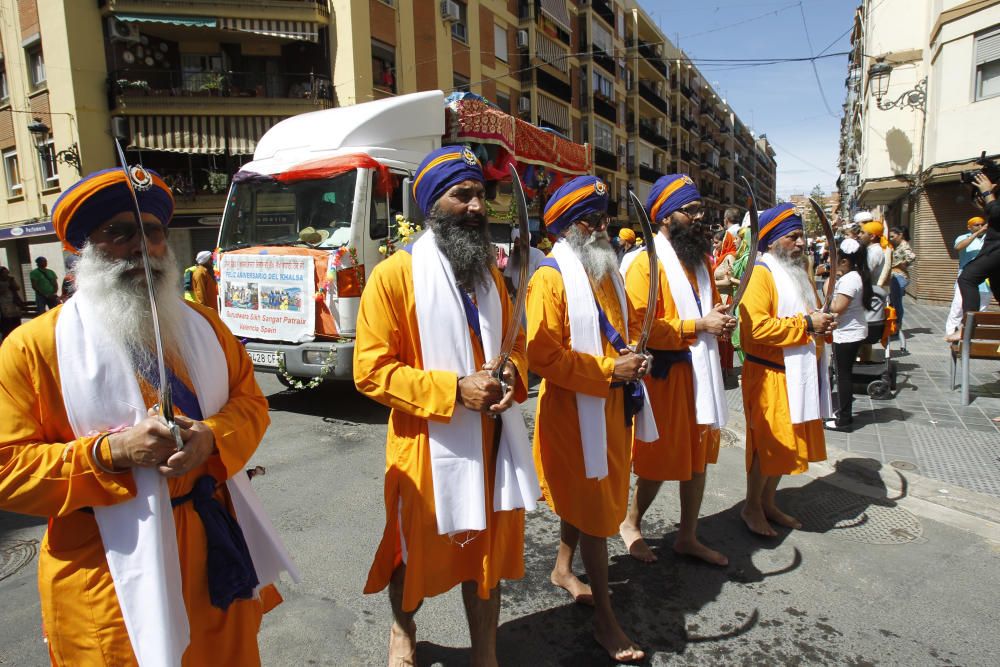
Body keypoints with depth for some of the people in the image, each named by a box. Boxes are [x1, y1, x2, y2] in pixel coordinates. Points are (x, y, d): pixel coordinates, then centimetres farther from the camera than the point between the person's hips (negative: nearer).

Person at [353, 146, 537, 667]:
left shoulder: (490, 273, 9)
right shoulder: (395, 274, -12)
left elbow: (513, 342, 17)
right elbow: (371, 370, -15)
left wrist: (511, 374, -7)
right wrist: (453, 389, -22)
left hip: (491, 439, 5)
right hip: (428, 445, -5)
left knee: (489, 548, 16)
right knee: (417, 551, 17)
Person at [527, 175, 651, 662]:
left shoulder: (606, 270, 11)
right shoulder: (551, 278, -16)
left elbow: (626, 324, 22)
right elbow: (543, 355, -23)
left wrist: (633, 356, 1)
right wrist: (609, 369, -21)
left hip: (610, 405, 8)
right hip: (574, 409, -8)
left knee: (583, 496, 21)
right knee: (595, 506, 1)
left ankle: (563, 568, 44)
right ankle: (604, 618, 17)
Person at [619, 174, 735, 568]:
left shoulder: (700, 259, 14)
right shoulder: (646, 263, -13)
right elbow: (640, 327, -21)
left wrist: (720, 319, 2)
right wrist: (697, 326, -21)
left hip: (702, 373, 8)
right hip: (664, 376, -8)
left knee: (698, 457, 14)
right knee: (659, 461, 4)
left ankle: (687, 536, 30)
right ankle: (630, 523, 29)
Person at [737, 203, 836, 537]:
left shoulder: (800, 272, 16)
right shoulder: (760, 275, -15)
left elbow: (811, 313, 26)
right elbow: (755, 327, -27)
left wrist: (823, 322, 2)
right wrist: (806, 324, -21)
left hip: (801, 373, 9)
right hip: (770, 375, -9)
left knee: (787, 444, 16)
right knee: (767, 443, 1)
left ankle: (768, 502, 31)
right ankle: (751, 507, 18)